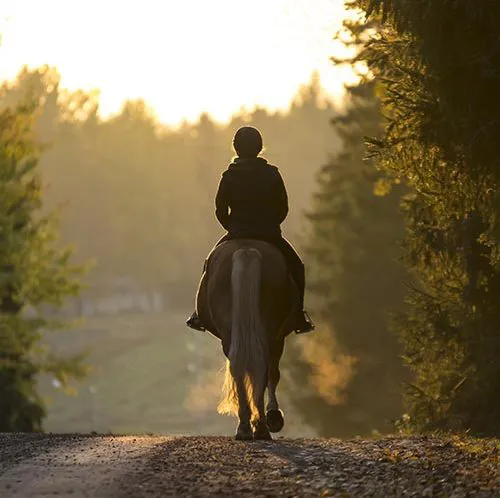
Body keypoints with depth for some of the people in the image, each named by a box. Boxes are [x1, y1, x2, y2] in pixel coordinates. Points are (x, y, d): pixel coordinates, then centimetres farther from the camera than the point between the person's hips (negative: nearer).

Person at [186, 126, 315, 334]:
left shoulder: (229, 176, -2)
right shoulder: (272, 174, -2)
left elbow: (220, 210, 0)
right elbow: (283, 208, 1)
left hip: (236, 234, 1)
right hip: (269, 234, 0)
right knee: (295, 266, 19)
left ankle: (201, 313, 13)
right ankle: (298, 316, 10)